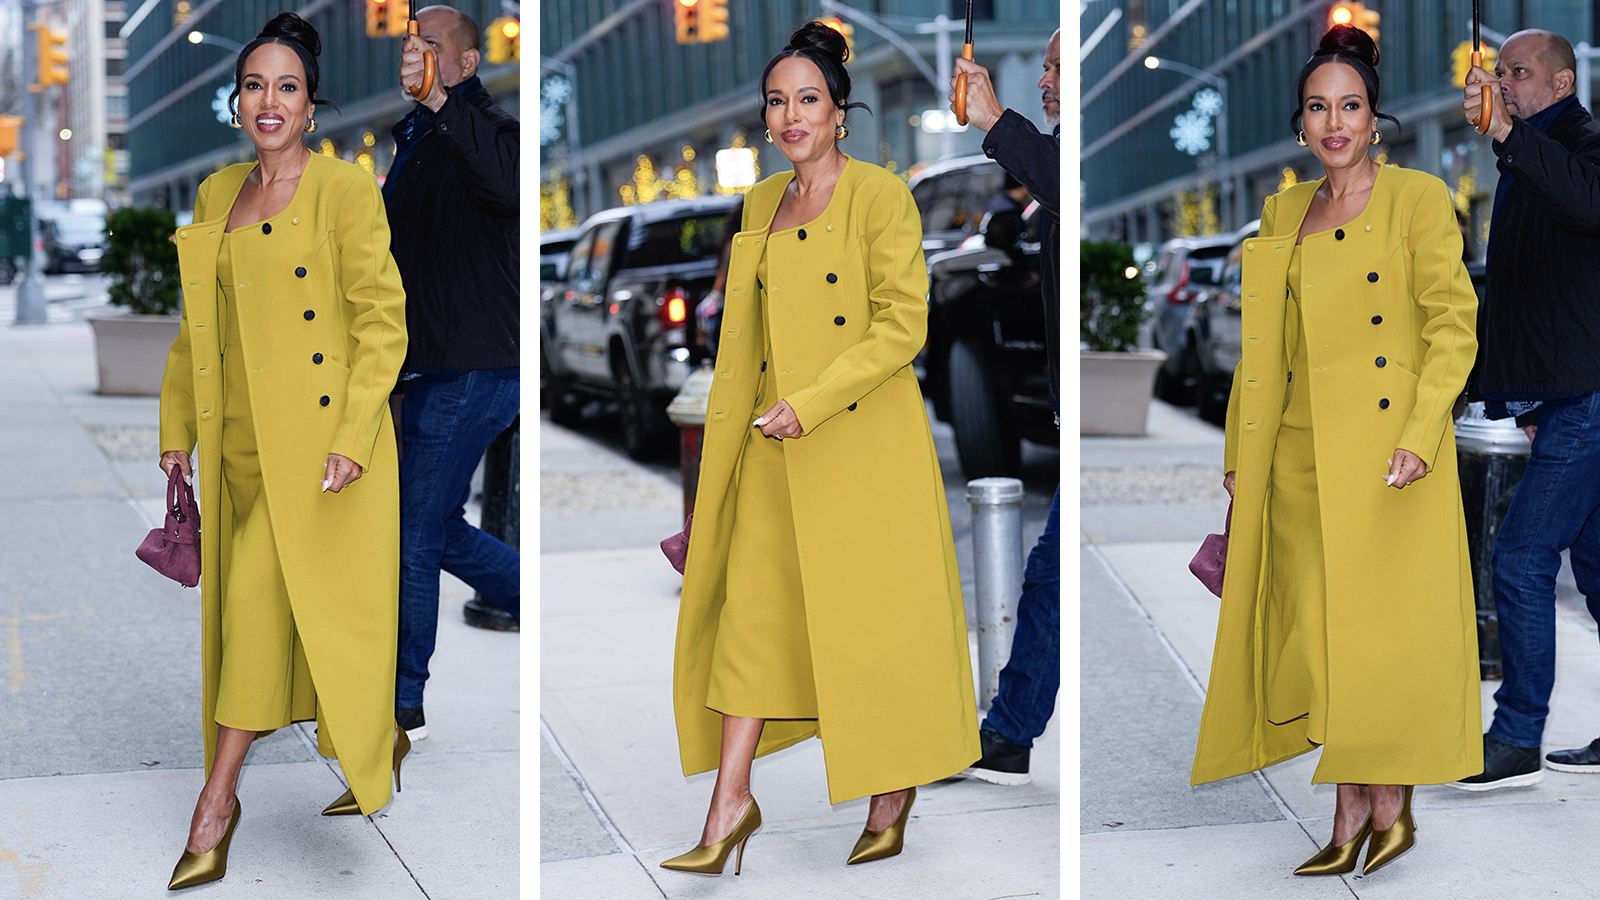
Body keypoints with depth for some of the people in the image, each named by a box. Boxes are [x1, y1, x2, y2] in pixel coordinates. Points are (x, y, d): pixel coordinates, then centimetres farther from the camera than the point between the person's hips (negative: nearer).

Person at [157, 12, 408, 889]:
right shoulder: (214, 196, 12)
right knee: (253, 604, 11)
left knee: (260, 597, -11)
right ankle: (377, 741, 29)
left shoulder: (345, 190, -7)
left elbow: (383, 323, -9)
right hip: (241, 439, 7)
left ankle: (216, 800, -4)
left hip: (321, 438, -6)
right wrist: (177, 428, 11)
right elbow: (196, 324, 18)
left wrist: (351, 440, -17)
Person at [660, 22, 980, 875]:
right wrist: (769, 413, 16)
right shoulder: (761, 204, 12)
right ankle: (730, 805, 6)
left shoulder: (880, 196, -8)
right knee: (752, 606, 1)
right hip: (775, 451, 6)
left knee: (872, 617, 2)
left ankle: (892, 797, 18)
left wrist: (811, 404, -19)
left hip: (865, 443, -6)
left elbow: (903, 325, -14)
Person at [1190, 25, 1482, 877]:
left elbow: (1453, 325, -6)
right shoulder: (1282, 215, 15)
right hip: (1300, 455, 5)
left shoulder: (1418, 199, -1)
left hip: (1387, 447, -5)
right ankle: (1350, 811, 10)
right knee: (1317, 632, 3)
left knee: (1385, 628, -4)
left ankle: (1390, 806, 6)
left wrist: (1420, 435, -16)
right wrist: (1239, 451, 13)